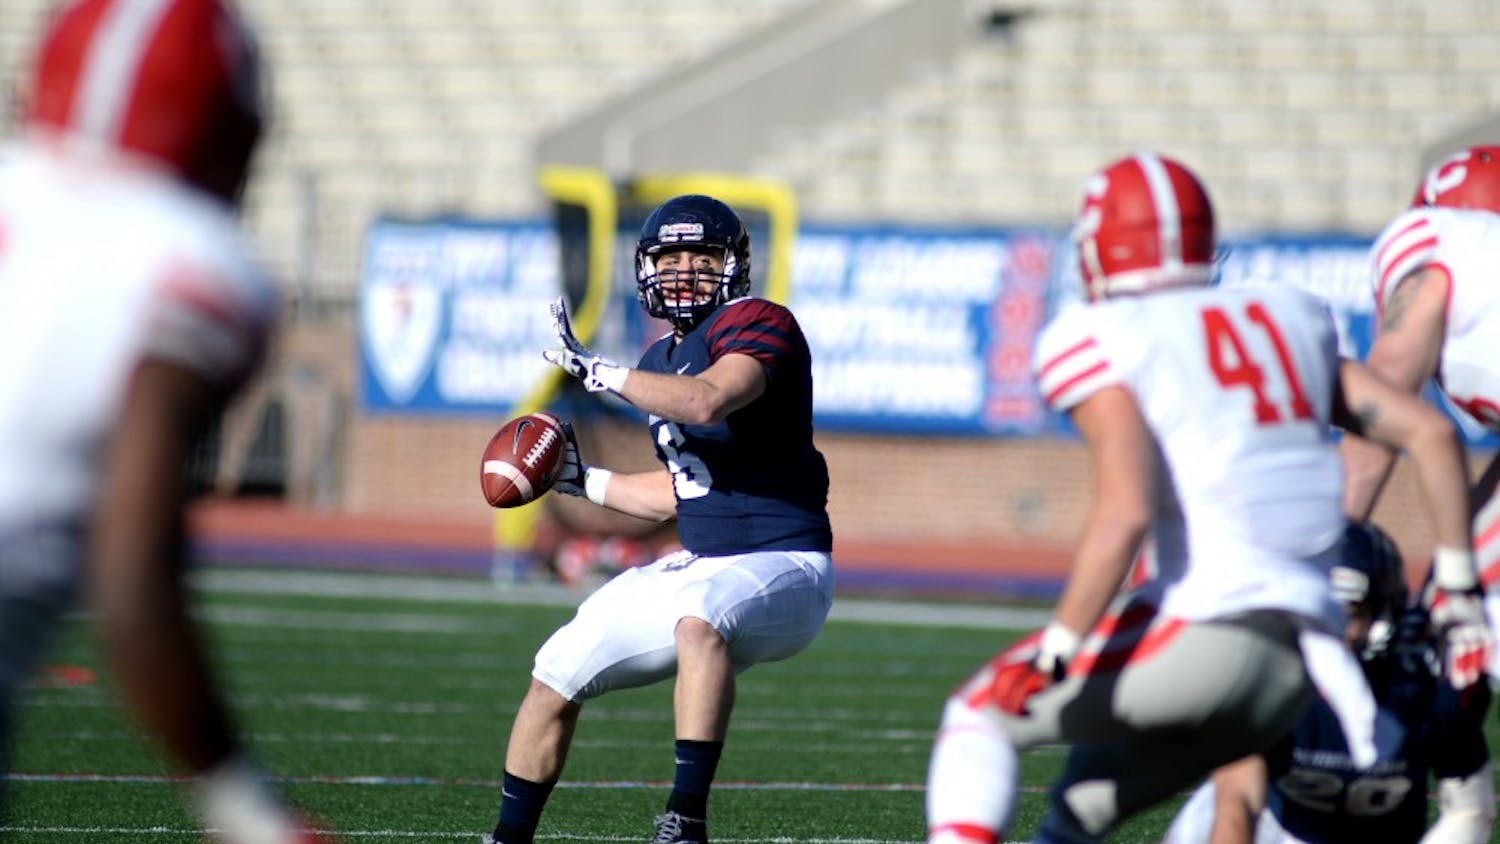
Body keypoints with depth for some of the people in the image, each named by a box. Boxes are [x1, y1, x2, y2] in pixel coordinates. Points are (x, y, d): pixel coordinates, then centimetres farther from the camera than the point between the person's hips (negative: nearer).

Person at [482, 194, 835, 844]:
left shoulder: (757, 325, -10)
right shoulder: (661, 361, 15)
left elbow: (706, 403, -31)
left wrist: (597, 371, -25)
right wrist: (582, 480, 19)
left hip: (783, 569, -9)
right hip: (698, 566, 9)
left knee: (697, 620, -40)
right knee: (556, 674, 7)